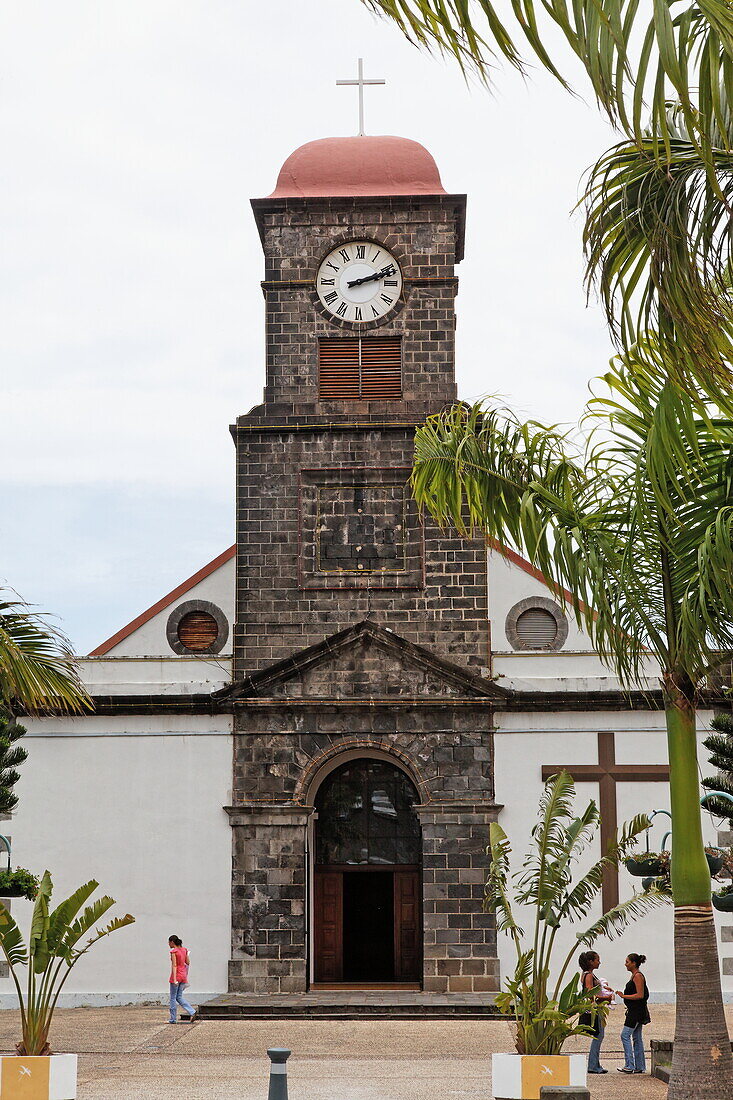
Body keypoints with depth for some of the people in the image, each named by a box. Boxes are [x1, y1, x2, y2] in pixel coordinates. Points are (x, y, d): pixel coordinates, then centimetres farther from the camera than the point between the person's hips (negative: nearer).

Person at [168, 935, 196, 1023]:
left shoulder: (174, 951, -13)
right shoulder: (184, 950, 8)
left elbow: (174, 966, -19)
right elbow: (188, 963, 13)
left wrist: (174, 979, -22)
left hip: (176, 975, -7)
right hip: (183, 976, 7)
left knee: (173, 998, 4)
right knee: (179, 997, 14)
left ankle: (173, 1019, 9)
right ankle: (192, 1012, 0)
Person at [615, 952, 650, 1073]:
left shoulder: (638, 976, -15)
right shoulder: (634, 976, 15)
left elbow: (640, 995, -21)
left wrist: (624, 996, -19)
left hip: (637, 1011, -10)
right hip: (634, 1011, 10)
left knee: (625, 1035, -11)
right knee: (636, 1038, 11)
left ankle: (629, 1066, -12)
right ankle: (640, 1066, 13)